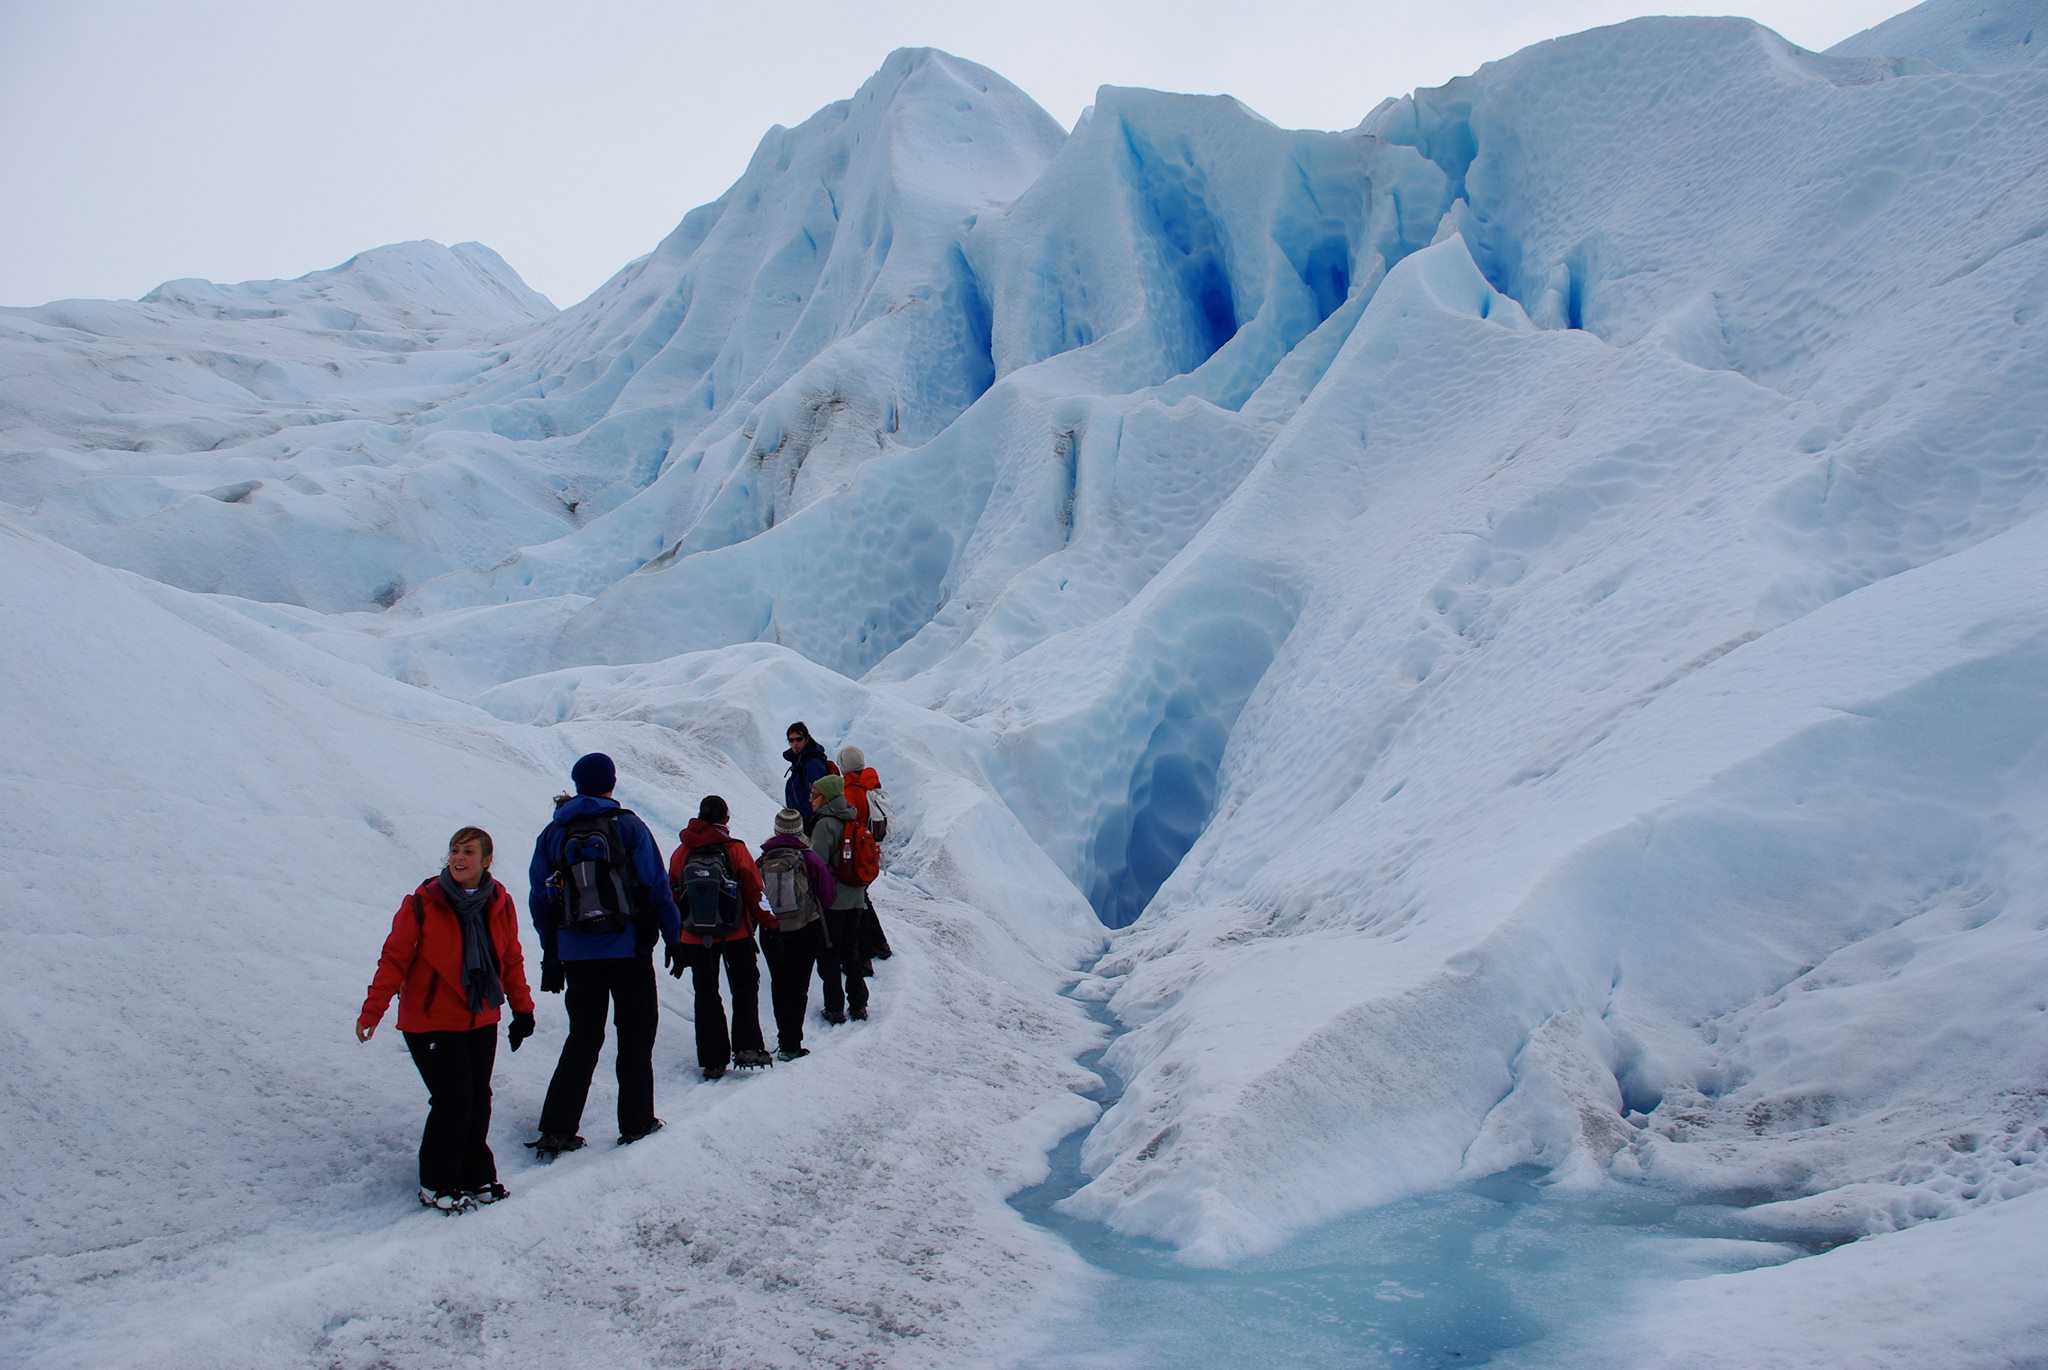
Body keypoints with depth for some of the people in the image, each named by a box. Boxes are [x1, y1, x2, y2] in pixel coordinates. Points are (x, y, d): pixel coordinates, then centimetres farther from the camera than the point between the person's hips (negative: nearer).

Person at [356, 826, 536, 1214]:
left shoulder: (500, 904, -1)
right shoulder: (423, 904, -13)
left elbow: (511, 959, 9)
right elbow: (395, 959, -10)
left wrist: (522, 1008, 10)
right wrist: (372, 1010, -15)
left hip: (481, 1021, 4)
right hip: (431, 1021, -4)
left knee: (478, 1099, 8)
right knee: (453, 1099, -8)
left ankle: (476, 1176, 24)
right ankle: (436, 1184, 10)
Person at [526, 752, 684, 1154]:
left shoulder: (553, 832, 6)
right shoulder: (628, 825, -4)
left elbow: (540, 899, 7)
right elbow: (657, 886, -6)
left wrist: (551, 958, 13)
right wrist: (674, 939, 1)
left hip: (577, 953, 3)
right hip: (629, 948, -3)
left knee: (582, 1037, 12)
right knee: (636, 1034, 10)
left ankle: (556, 1129, 4)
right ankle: (636, 1121, 13)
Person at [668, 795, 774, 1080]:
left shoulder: (682, 853, 0)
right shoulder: (735, 850, -9)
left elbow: (672, 894, 6)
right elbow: (754, 892, -7)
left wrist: (677, 937, 17)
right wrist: (768, 922, 7)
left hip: (694, 936, 2)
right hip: (735, 933, -2)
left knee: (706, 994, 11)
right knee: (745, 986, 13)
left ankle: (713, 1061, 9)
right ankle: (746, 1048, 0)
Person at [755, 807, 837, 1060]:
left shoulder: (763, 861, -4)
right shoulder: (807, 858, -10)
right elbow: (828, 893, -3)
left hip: (771, 933, 2)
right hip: (806, 930, -2)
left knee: (779, 985, 16)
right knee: (797, 986, 3)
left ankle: (784, 1038, 22)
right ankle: (790, 1044, 0)